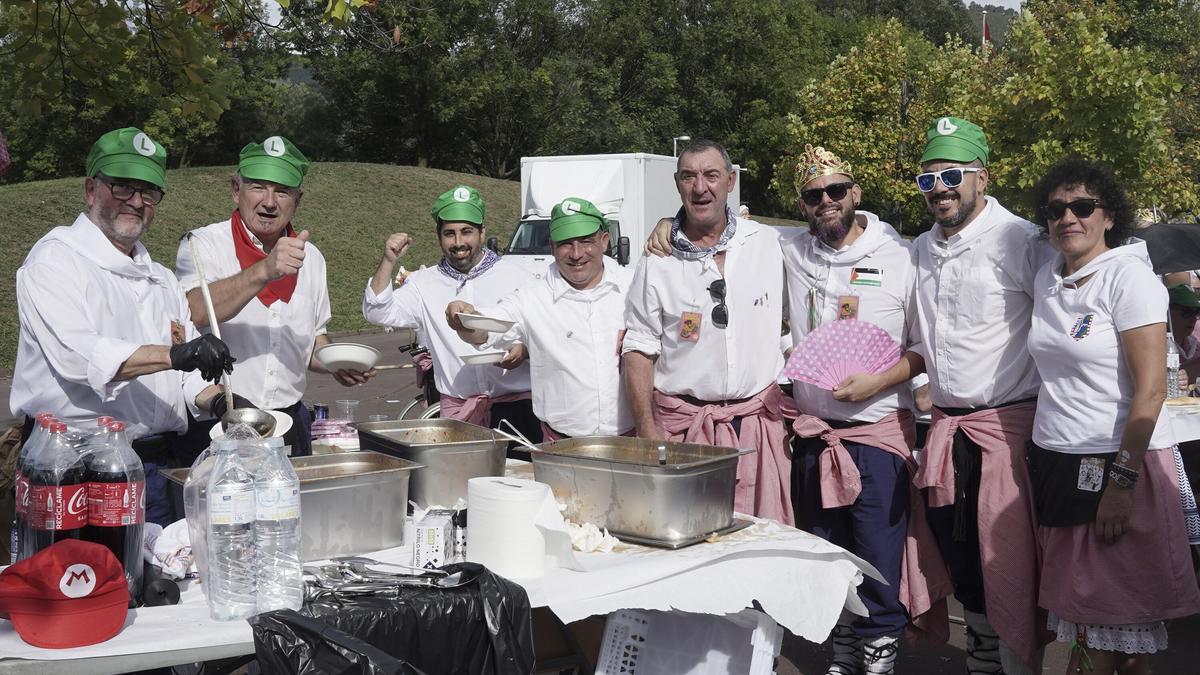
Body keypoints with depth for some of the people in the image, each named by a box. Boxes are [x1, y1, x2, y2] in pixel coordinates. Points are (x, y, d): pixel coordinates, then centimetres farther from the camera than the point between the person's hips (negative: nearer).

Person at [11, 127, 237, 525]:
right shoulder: (54, 261, -4)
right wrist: (174, 355, -30)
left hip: (162, 464, 6)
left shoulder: (162, 280, 19)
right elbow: (78, 356, -20)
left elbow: (188, 375, 17)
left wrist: (217, 401, -5)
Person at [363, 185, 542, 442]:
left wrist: (524, 351, -13)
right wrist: (388, 262, -9)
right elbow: (378, 313, 2)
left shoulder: (516, 277, 6)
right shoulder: (424, 284, 11)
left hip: (516, 404, -1)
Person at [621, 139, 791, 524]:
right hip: (683, 427, -1)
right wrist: (648, 434, -7)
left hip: (758, 421, 2)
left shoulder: (767, 244, 5)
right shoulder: (657, 262, 0)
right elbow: (639, 350, 1)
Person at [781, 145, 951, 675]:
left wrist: (878, 382, -16)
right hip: (812, 432, 4)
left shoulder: (899, 258, -5)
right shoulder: (789, 252, 5)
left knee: (879, 561, -3)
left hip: (878, 429, -4)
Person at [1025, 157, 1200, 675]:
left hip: (1120, 463, -6)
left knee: (1123, 612, 1)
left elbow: (1150, 389, -15)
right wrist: (1040, 464, 10)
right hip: (1054, 460, 6)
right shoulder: (1048, 278, 9)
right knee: (1079, 599, 10)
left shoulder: (1129, 276, -10)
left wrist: (1121, 482, -19)